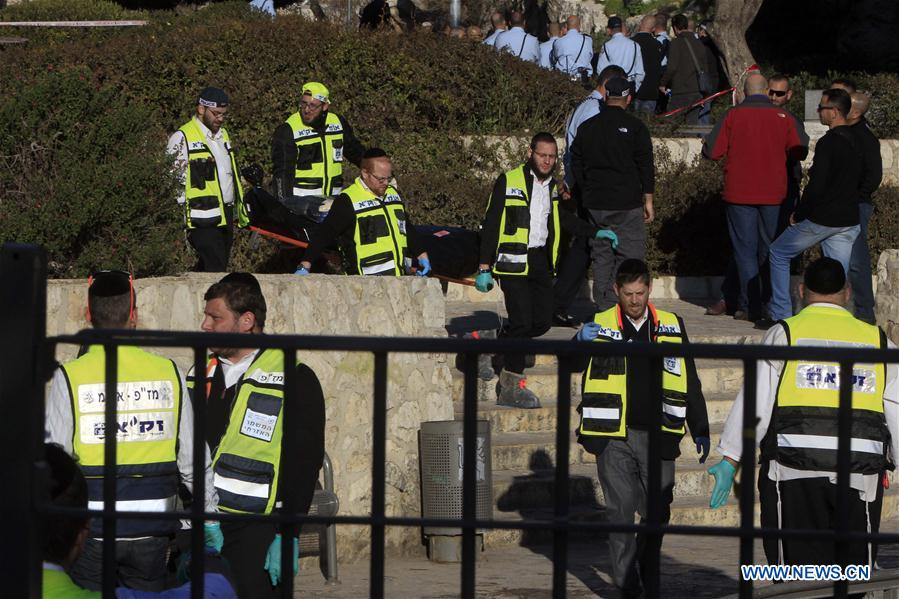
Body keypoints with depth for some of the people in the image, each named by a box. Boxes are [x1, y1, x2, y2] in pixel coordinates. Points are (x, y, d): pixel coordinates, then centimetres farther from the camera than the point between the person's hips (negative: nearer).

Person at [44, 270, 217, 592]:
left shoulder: (69, 377, -8)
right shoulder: (169, 374, -1)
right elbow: (192, 459, 4)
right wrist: (210, 518, 17)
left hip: (90, 530, -2)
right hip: (151, 530, 2)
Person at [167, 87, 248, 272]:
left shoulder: (223, 135, 19)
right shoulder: (182, 138, -6)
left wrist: (242, 209, 26)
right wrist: (182, 215, -12)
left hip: (226, 216, 8)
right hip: (203, 219, -8)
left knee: (205, 270, 10)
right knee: (216, 272, -15)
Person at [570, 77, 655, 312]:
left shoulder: (587, 127, 8)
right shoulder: (634, 127, -5)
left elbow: (576, 165, 13)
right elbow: (645, 165, -5)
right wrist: (648, 200, 1)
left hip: (595, 204, 4)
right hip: (626, 204, -4)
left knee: (601, 257, 10)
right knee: (629, 254, -2)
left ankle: (603, 309, 11)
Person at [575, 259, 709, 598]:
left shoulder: (672, 326, 10)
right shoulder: (601, 326, 3)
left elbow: (690, 382, 15)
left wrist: (700, 430, 11)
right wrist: (581, 341, -33)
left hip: (657, 436, 2)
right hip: (615, 436, -2)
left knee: (658, 513, 6)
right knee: (621, 513, -5)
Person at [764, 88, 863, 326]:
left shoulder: (828, 143, -17)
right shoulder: (855, 143, 9)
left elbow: (816, 186, -20)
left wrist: (799, 215, -8)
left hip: (821, 218, -7)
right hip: (848, 221, 7)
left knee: (778, 253, 10)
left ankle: (780, 314, 10)